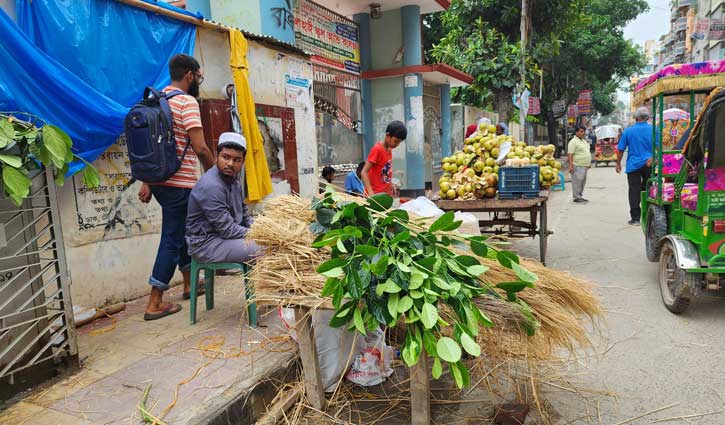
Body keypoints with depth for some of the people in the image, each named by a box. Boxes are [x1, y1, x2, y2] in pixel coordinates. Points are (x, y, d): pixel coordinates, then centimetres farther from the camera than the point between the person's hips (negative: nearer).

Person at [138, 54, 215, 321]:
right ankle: (154, 304, 6)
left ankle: (189, 283, 35)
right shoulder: (187, 102, -13)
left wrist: (146, 182, 13)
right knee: (172, 239, -1)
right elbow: (200, 148, -19)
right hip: (180, 183, -8)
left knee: (182, 231, 21)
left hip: (159, 180, 9)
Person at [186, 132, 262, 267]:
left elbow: (243, 213, 16)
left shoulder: (233, 177, 6)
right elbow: (227, 230, -23)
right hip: (205, 244, -9)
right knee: (262, 250, -21)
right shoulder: (211, 186, -23)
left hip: (226, 233, 9)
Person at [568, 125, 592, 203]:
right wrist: (571, 165, -24)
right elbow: (570, 154, -18)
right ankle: (577, 197, -5)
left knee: (582, 182, 12)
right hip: (577, 166, -9)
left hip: (584, 166, 9)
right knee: (577, 181, -8)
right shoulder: (573, 142, -11)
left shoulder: (584, 141, 18)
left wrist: (589, 163, 23)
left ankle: (580, 196, 20)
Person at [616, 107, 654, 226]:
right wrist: (652, 159, 4)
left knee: (634, 192, 1)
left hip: (633, 165, -2)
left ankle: (635, 218, 1)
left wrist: (618, 164, 11)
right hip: (649, 165, 2)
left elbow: (620, 149, 2)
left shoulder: (628, 131, -3)